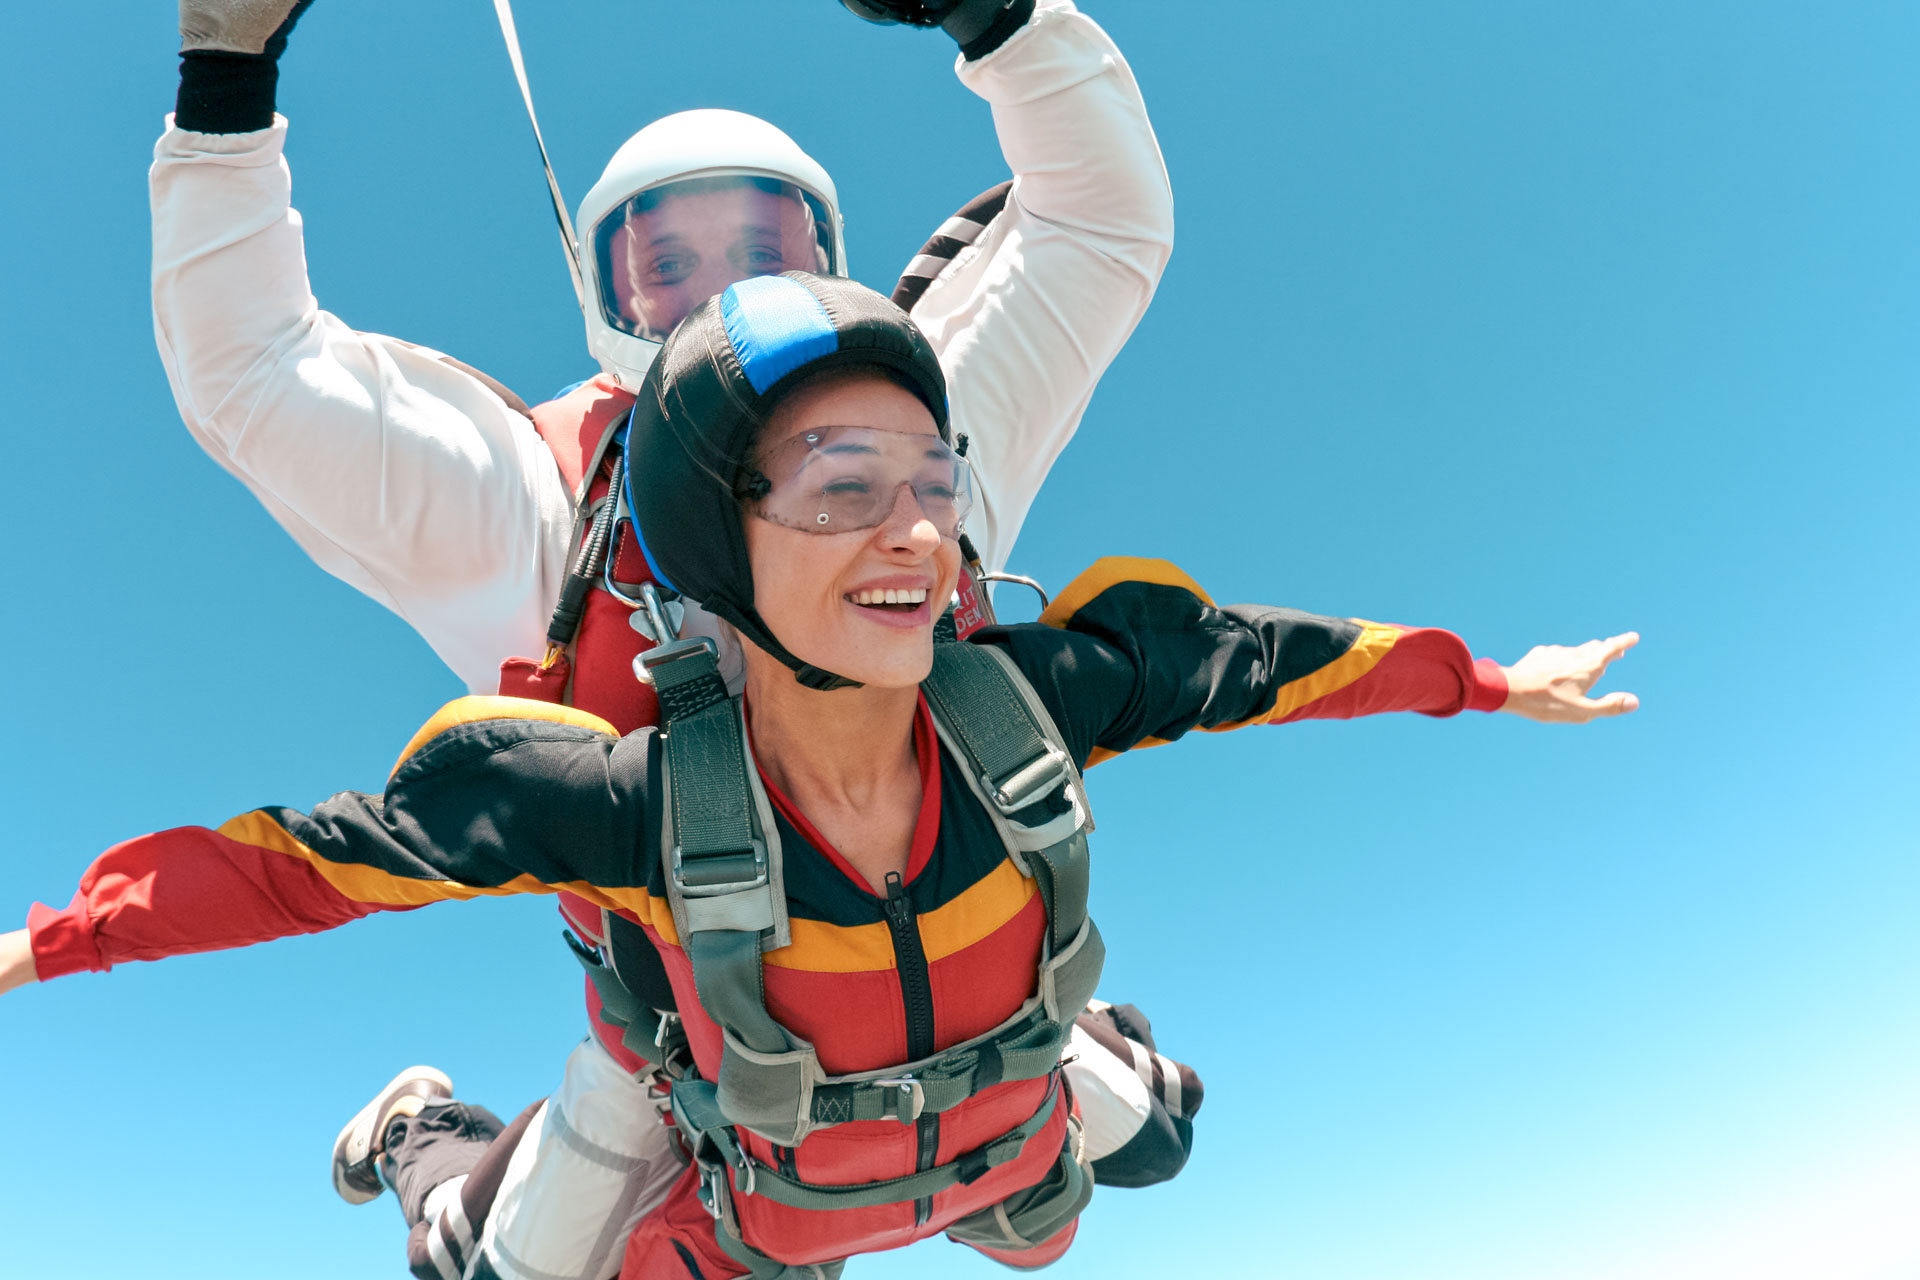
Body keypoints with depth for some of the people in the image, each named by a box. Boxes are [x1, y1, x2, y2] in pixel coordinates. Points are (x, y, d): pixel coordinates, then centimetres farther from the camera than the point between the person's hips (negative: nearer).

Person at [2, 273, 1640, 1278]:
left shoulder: (1027, 699, -34)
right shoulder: (640, 799, -39)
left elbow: (1245, 654, -18)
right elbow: (328, 850, -27)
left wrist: (1482, 679, -5)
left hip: (1004, 1141, 3)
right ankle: (433, 1141, 50)